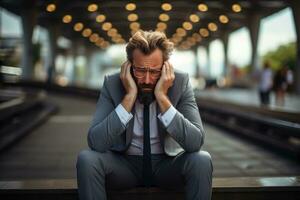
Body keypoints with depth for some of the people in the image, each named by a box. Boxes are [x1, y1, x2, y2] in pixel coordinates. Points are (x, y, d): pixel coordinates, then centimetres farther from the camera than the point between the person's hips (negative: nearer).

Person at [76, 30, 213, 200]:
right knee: (87, 158, -28)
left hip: (167, 163, 0)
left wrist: (162, 97, -29)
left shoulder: (180, 82, -14)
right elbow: (96, 142, -24)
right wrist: (129, 96, -28)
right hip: (125, 163, 0)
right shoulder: (112, 84, -13)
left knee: (202, 160, -29)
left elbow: (196, 142, -24)